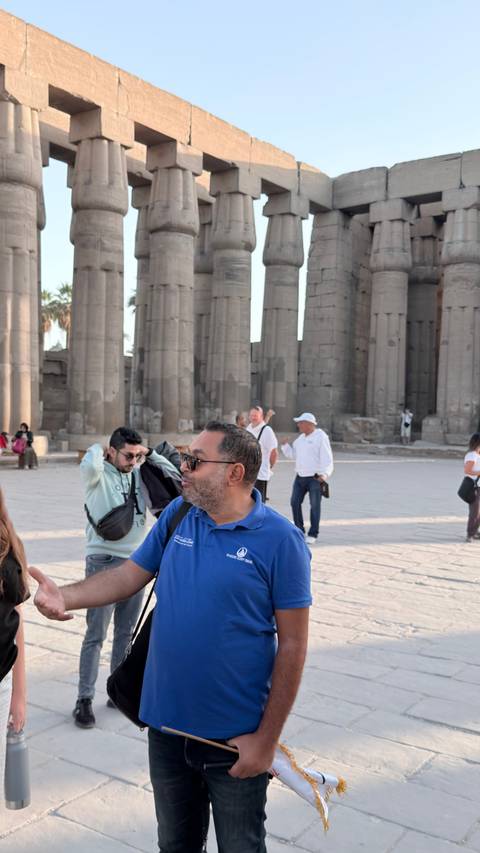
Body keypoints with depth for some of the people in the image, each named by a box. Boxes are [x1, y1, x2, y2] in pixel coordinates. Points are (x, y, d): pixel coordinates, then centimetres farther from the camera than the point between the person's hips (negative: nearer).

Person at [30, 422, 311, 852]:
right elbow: (130, 574, 5)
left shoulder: (279, 539, -17)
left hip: (235, 736, -5)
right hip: (166, 724, 5)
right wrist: (65, 596, -13)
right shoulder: (177, 515, -1)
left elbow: (292, 644, -14)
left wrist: (267, 738, -13)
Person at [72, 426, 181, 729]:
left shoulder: (140, 476, 7)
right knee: (96, 635, 0)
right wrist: (98, 448, -10)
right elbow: (90, 466, -31)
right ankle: (85, 699, 10)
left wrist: (150, 453, 1)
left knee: (126, 634, 14)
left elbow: (173, 477, 5)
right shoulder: (99, 475, -8)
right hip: (104, 562, -5)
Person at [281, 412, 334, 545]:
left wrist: (324, 475, -25)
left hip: (315, 478, -8)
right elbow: (292, 454, 21)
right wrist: (285, 445, 5)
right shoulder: (301, 438, 15)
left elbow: (326, 458, -14)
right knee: (295, 502, 7)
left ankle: (313, 535, 8)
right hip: (300, 477, 8)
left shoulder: (321, 437, -9)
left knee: (314, 506, -1)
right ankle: (299, 531, 20)